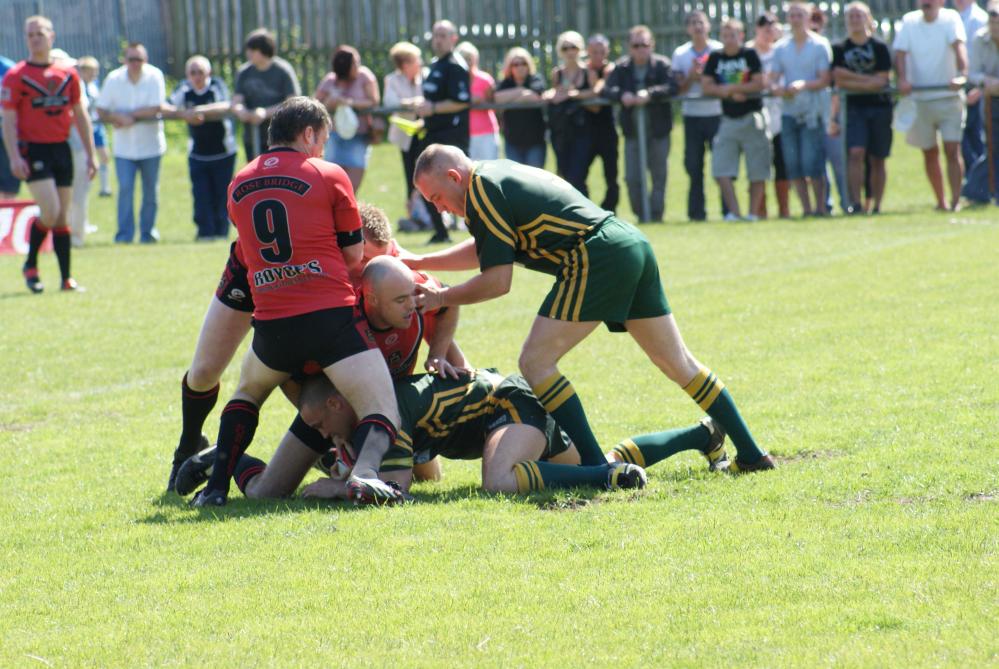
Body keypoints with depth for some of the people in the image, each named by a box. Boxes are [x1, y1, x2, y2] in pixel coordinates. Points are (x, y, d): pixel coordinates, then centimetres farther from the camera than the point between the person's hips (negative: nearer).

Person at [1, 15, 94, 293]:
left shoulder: (67, 74, 9)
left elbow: (80, 116, 15)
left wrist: (90, 154, 12)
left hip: (61, 149, 5)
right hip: (33, 151, -5)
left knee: (62, 216, 7)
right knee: (50, 212, -16)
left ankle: (67, 278, 11)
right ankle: (30, 265, 5)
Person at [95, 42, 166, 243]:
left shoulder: (154, 76, -7)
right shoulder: (114, 79, -3)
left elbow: (156, 108, -15)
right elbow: (101, 111, -1)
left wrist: (125, 115, -16)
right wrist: (121, 118, -20)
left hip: (150, 145, 0)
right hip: (124, 146, 0)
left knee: (151, 191, 6)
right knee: (125, 189, -9)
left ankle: (147, 231, 20)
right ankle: (124, 234, -6)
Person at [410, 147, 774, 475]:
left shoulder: (481, 192, -6)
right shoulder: (496, 174, 22)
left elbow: (498, 281, -9)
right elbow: (485, 249, 35)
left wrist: (442, 297, 3)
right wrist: (418, 263, 35)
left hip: (598, 257, -10)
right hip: (634, 245, 10)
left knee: (535, 361, -6)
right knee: (678, 363, 17)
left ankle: (595, 467, -10)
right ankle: (751, 453, 20)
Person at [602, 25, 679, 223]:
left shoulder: (662, 64, -4)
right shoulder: (621, 67, 3)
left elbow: (673, 87, -18)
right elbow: (607, 90, -5)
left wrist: (650, 94, -31)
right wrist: (621, 95, -26)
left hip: (658, 131, -2)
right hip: (632, 131, 2)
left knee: (659, 175, 3)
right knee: (632, 178, -1)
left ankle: (656, 213, 10)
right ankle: (641, 214, 10)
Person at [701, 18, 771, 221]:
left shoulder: (750, 56, -1)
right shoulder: (715, 58, 8)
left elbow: (759, 84, -8)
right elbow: (707, 87, 1)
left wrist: (729, 88, -11)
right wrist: (736, 93, -13)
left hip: (751, 118, -3)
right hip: (728, 119, 3)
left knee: (757, 171, -2)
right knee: (721, 170, -8)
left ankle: (752, 213, 6)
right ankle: (733, 212, -5)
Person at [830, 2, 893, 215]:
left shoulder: (879, 47, 3)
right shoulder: (840, 49, 7)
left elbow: (881, 81, -5)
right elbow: (838, 82, 4)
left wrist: (851, 80, -8)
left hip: (879, 107, 0)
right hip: (854, 108, 0)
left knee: (877, 160, 3)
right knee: (856, 153, -17)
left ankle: (876, 206, 8)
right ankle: (856, 203, -21)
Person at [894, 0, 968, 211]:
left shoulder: (951, 19, -5)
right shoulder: (909, 21, 2)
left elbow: (958, 46, -20)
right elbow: (900, 52, -6)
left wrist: (961, 74, -37)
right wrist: (902, 78, -24)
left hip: (949, 97, -3)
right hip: (920, 98, 3)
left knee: (952, 150, -12)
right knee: (930, 153, 9)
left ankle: (956, 201, -14)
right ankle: (940, 202, 21)